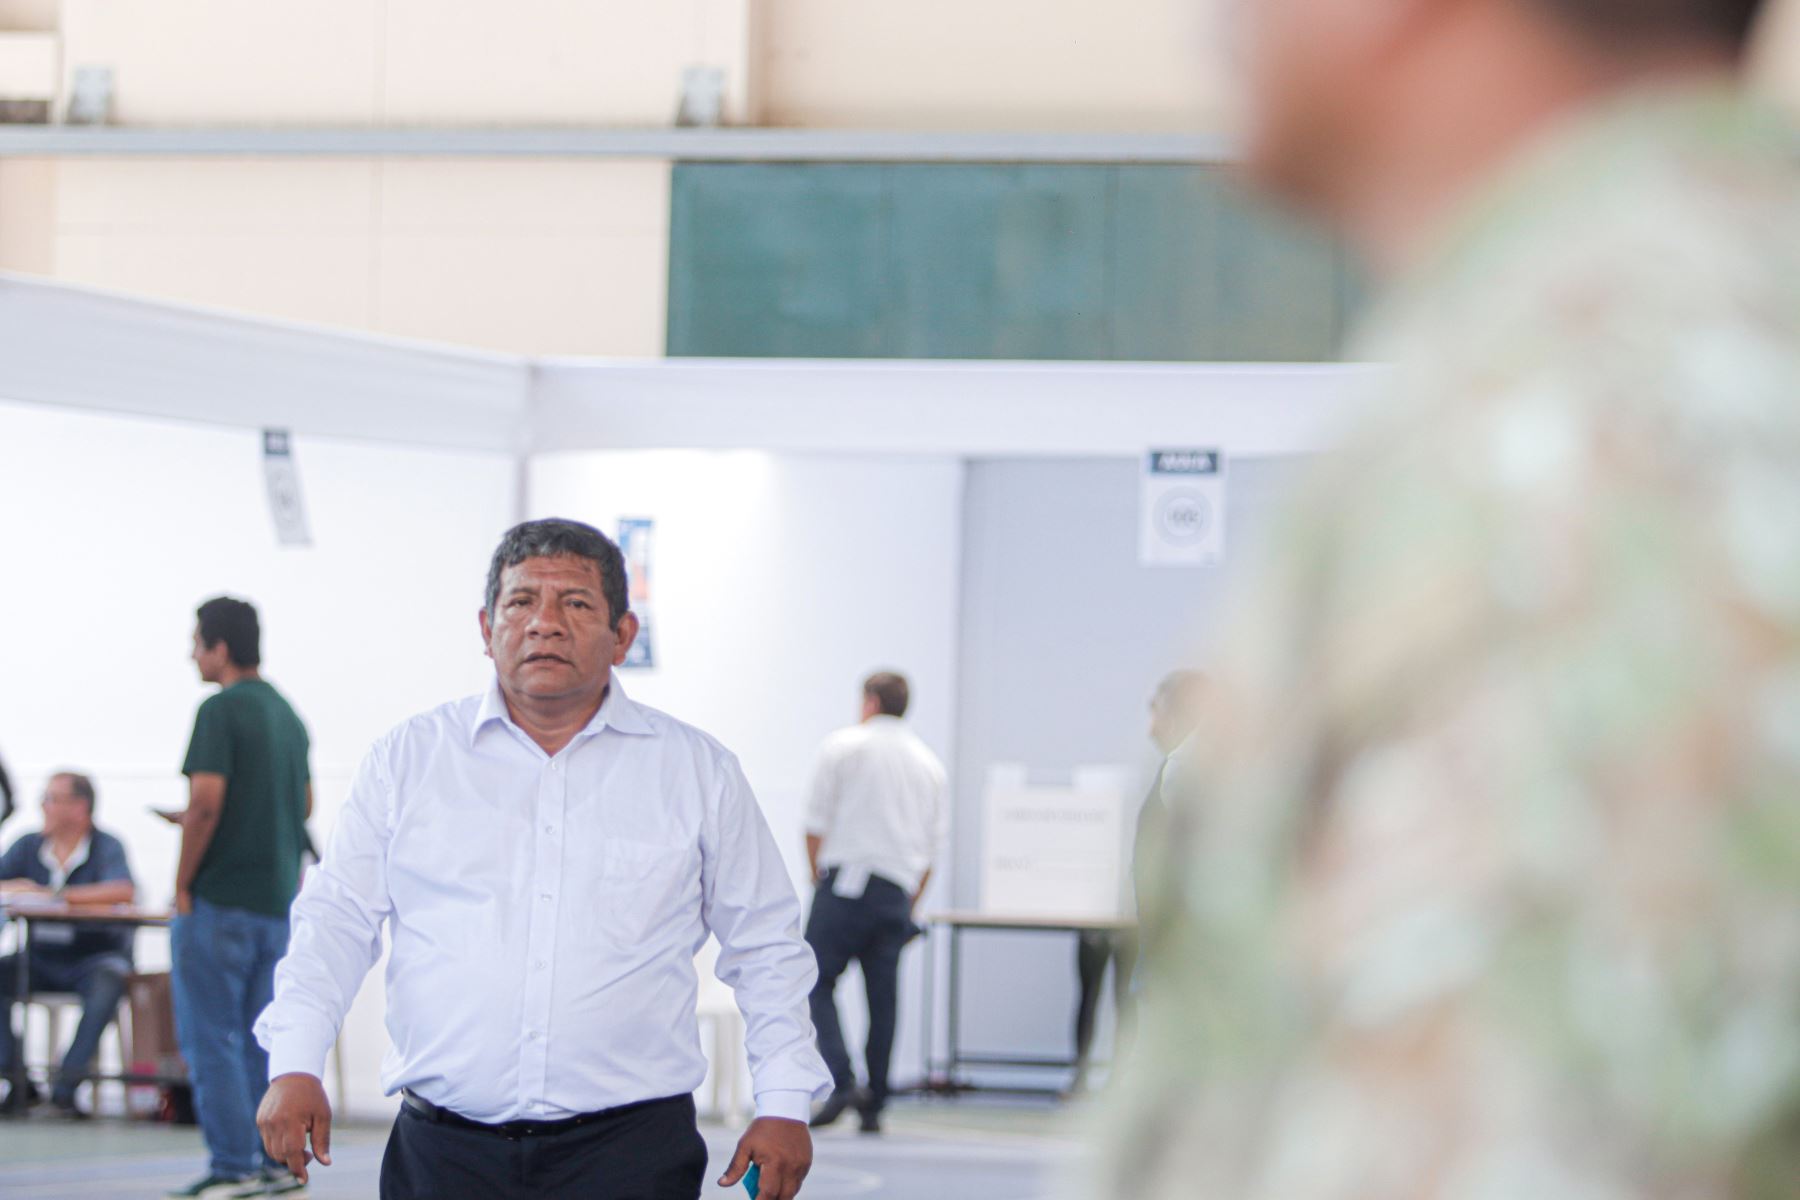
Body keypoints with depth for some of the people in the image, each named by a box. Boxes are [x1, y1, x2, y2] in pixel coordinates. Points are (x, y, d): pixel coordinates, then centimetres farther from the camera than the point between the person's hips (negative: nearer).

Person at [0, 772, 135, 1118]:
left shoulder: (105, 847, -7)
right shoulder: (29, 847, 6)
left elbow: (123, 892, -26)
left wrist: (55, 894, -27)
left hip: (95, 957, -4)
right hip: (42, 961, 4)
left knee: (109, 978, -35)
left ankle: (67, 1084, -29)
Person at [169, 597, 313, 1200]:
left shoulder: (221, 710, -13)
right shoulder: (288, 714, 13)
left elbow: (205, 803, -20)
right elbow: (305, 805, 20)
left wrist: (182, 884, -12)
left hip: (220, 900, -8)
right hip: (279, 898, 8)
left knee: (211, 1037, -3)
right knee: (265, 1037, 12)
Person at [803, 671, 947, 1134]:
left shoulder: (843, 746, 1)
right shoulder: (928, 762, 14)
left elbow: (816, 824, -1)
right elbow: (935, 844, 14)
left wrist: (818, 878, 11)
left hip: (846, 881, -4)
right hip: (898, 892, 4)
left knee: (817, 983, 0)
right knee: (883, 997, 7)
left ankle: (842, 1082, -19)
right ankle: (874, 1104, 7)